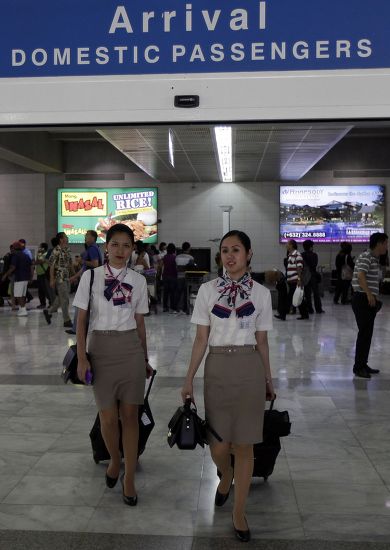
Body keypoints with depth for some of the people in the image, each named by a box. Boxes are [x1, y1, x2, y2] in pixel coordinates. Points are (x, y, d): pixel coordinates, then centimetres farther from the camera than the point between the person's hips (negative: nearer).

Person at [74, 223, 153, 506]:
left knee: (130, 415, 4)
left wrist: (145, 359, 11)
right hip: (101, 346, -1)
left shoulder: (138, 280, 3)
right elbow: (82, 320, -1)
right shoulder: (91, 276, -2)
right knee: (108, 417, 6)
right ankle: (114, 461, 36)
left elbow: (140, 322, 8)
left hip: (130, 347, 1)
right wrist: (82, 357, -7)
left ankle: (129, 478, 18)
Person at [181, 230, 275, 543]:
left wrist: (268, 380, 11)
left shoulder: (261, 293, 0)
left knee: (244, 445, 5)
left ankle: (239, 513, 23)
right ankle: (226, 477, 42)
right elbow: (201, 339, 2)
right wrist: (189, 379, 2)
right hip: (217, 369, 0)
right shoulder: (208, 290, 0)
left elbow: (262, 342, 7)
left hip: (249, 370, 0)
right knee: (218, 445, 5)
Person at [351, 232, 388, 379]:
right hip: (363, 299, -10)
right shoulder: (366, 256, -13)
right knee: (364, 333, -7)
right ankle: (358, 367, -1)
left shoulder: (374, 259, 18)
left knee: (367, 334, 13)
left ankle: (363, 365, 21)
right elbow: (361, 276, -26)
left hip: (369, 300, 10)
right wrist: (369, 294, -30)